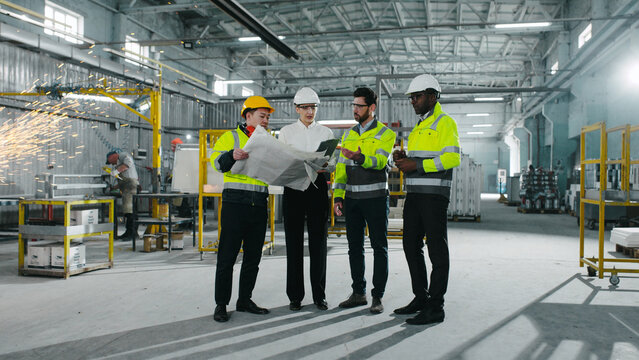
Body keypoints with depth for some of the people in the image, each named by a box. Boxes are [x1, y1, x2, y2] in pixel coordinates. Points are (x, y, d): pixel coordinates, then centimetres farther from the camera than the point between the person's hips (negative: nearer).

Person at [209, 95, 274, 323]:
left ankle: (245, 300, 22)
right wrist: (232, 156, -28)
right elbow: (216, 161, -9)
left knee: (253, 256, 10)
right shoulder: (232, 137, 5)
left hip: (259, 205, 5)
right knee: (227, 255, -1)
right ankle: (221, 304, 8)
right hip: (235, 203, -5)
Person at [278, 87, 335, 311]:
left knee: (318, 242, 2)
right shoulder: (286, 132, 10)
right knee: (294, 242, 1)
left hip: (318, 186, 1)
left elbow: (333, 165, 6)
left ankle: (319, 295, 12)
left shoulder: (326, 132, 12)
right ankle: (295, 296, 10)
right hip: (293, 186, 0)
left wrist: (322, 167, -16)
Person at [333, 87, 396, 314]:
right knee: (355, 247, 9)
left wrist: (360, 158, -37)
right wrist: (338, 196, 5)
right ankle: (358, 293, 20)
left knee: (379, 247, 0)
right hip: (352, 199, 5)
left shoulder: (385, 134, 0)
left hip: (376, 197, -5)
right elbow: (341, 167, 14)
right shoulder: (348, 135, 15)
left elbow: (380, 161, -18)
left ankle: (378, 296, 8)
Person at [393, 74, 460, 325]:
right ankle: (421, 298, 23)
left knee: (437, 249, -4)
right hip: (414, 193, 9)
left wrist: (416, 165, -19)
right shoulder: (418, 127, 22)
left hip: (434, 195, -9)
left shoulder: (445, 122, -5)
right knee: (411, 245, 11)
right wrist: (402, 159, 5)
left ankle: (435, 307, 2)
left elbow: (452, 158, -17)